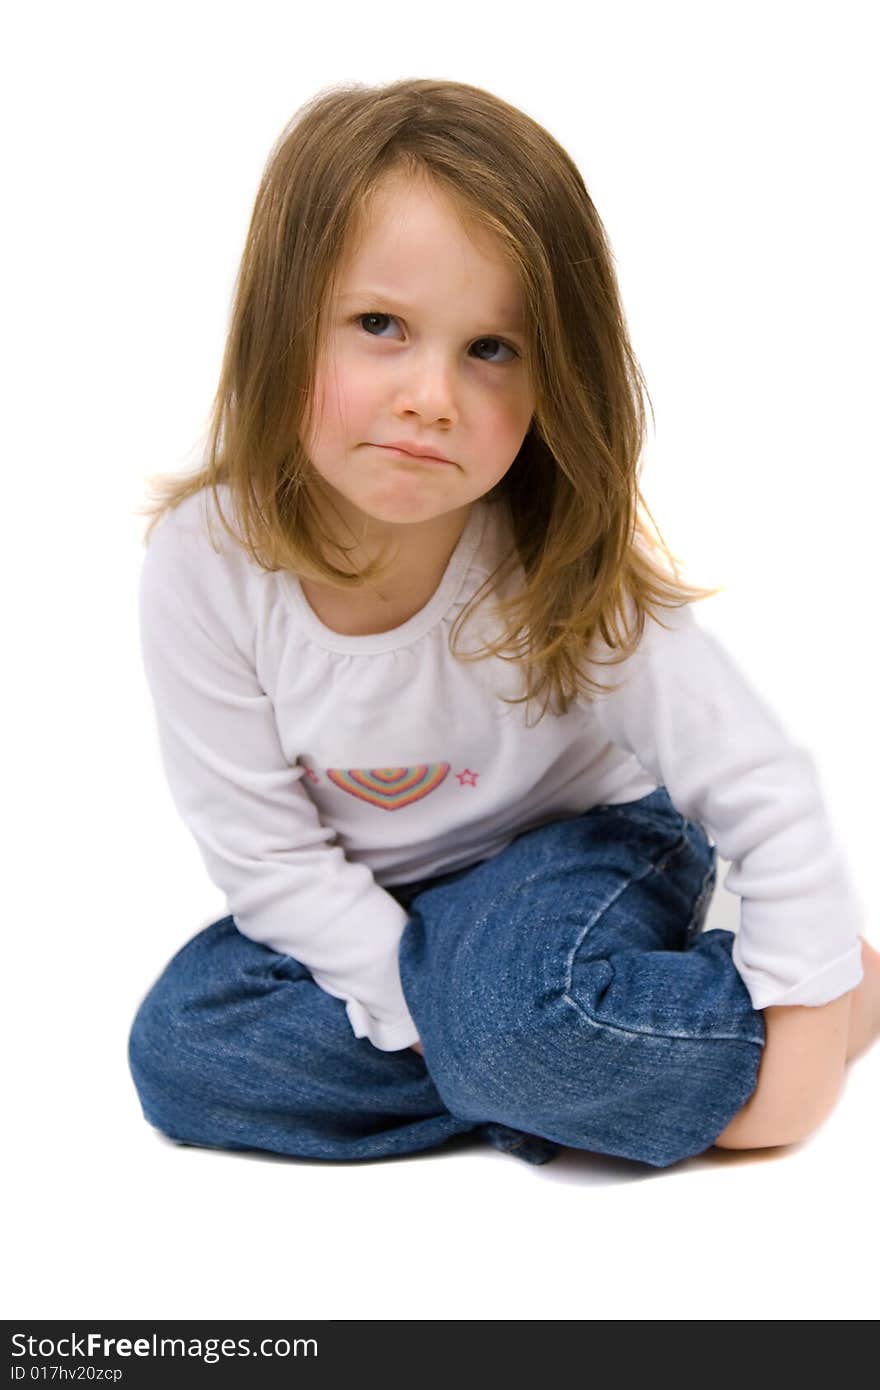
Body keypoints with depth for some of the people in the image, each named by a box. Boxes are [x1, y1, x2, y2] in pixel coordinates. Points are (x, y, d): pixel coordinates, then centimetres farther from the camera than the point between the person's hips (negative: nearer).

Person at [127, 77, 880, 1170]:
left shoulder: (567, 576, -27)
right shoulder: (205, 567, -23)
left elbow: (769, 796, -20)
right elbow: (264, 850, -17)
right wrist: (441, 1016, -22)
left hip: (578, 852, -3)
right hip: (364, 908, 4)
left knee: (522, 1003, -35)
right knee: (178, 1047, -18)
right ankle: (578, 1076, -15)